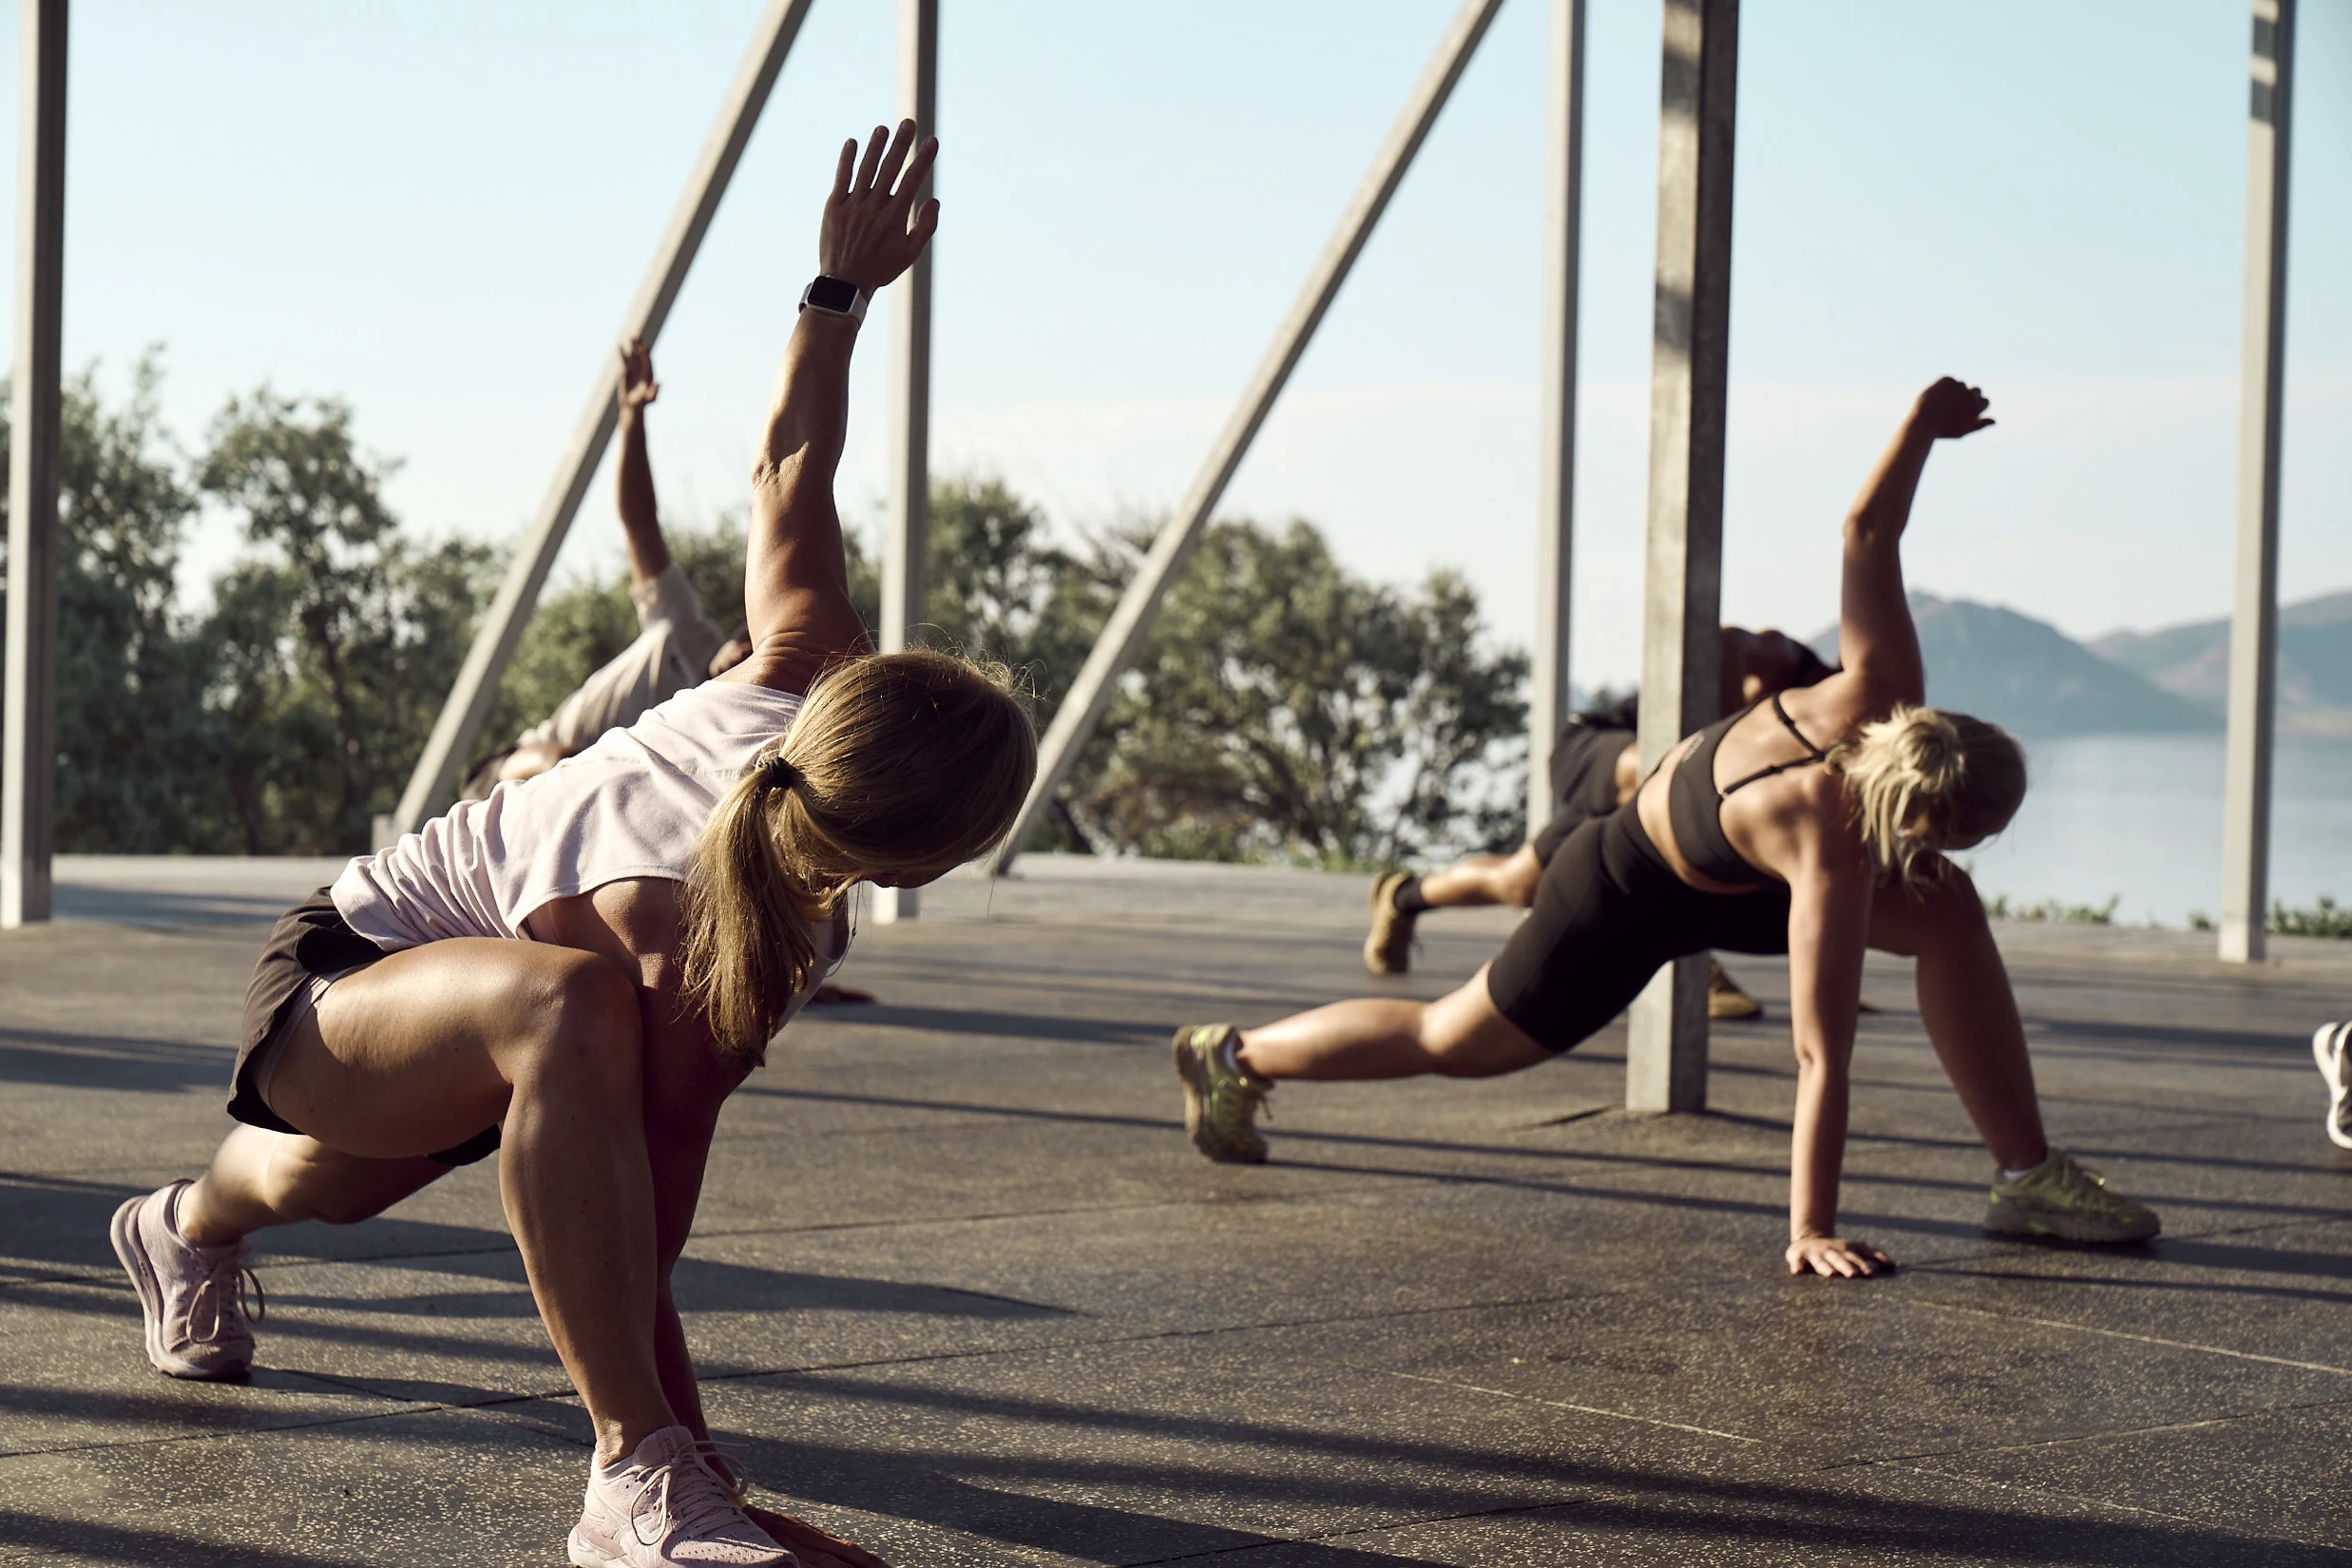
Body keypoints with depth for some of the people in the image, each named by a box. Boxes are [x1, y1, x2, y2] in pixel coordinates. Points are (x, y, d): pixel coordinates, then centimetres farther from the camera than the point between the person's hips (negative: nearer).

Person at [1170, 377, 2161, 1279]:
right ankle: (1235, 1055, 38)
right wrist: (1810, 1230, -38)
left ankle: (2026, 1176, -10)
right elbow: (1821, 1057, -41)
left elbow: (1866, 532, -14)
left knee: (1948, 913, -15)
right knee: (1450, 1042, 15)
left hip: (1684, 817, 7)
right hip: (1635, 898, -7)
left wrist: (1922, 424, -1)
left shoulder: (1881, 693, -27)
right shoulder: (1827, 850, -43)